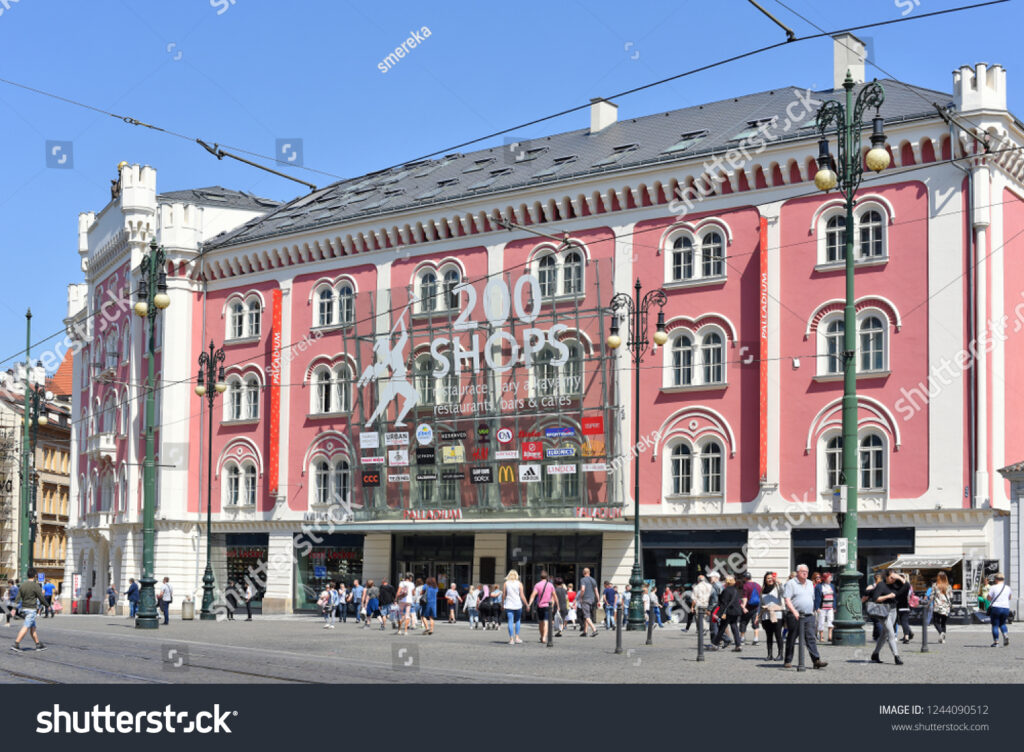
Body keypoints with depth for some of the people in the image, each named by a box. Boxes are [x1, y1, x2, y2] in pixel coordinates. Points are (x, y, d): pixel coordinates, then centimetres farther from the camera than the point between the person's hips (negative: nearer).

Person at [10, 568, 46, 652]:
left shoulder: (23, 585, 5)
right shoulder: (36, 586, -14)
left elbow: (18, 597, 3)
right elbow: (41, 598, -11)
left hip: (24, 608, 7)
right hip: (32, 609, -7)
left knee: (33, 627, 13)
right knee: (26, 627, -8)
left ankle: (38, 644, 20)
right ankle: (16, 644, -14)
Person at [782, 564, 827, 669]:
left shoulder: (810, 584, 18)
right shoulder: (791, 584, -3)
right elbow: (787, 600, -11)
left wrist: (812, 611, 16)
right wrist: (794, 611, -23)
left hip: (809, 616, 5)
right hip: (795, 616, -5)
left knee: (811, 638, -3)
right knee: (791, 639, 2)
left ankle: (816, 660, -9)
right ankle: (788, 661, 9)